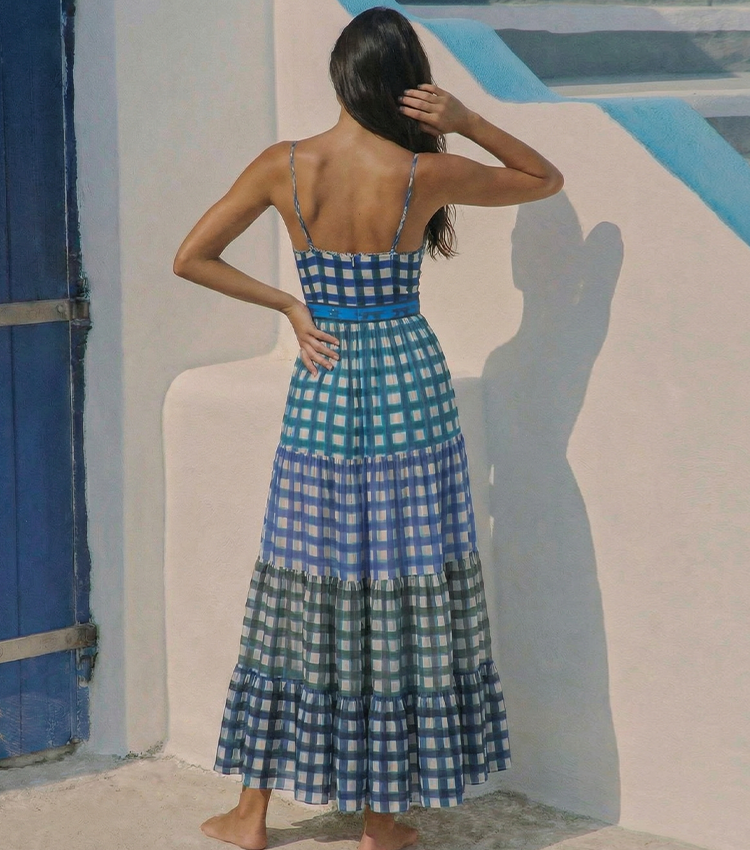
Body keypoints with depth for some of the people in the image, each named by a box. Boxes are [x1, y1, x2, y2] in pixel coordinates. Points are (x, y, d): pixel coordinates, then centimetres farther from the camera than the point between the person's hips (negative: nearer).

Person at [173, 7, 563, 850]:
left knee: (300, 594, 10)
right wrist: (468, 122, -5)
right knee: (406, 599, 7)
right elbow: (547, 180, 6)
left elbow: (190, 259, 1)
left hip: (321, 392, 2)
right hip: (410, 386, -2)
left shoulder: (282, 168, -5)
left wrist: (288, 306, 5)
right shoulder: (426, 174, -9)